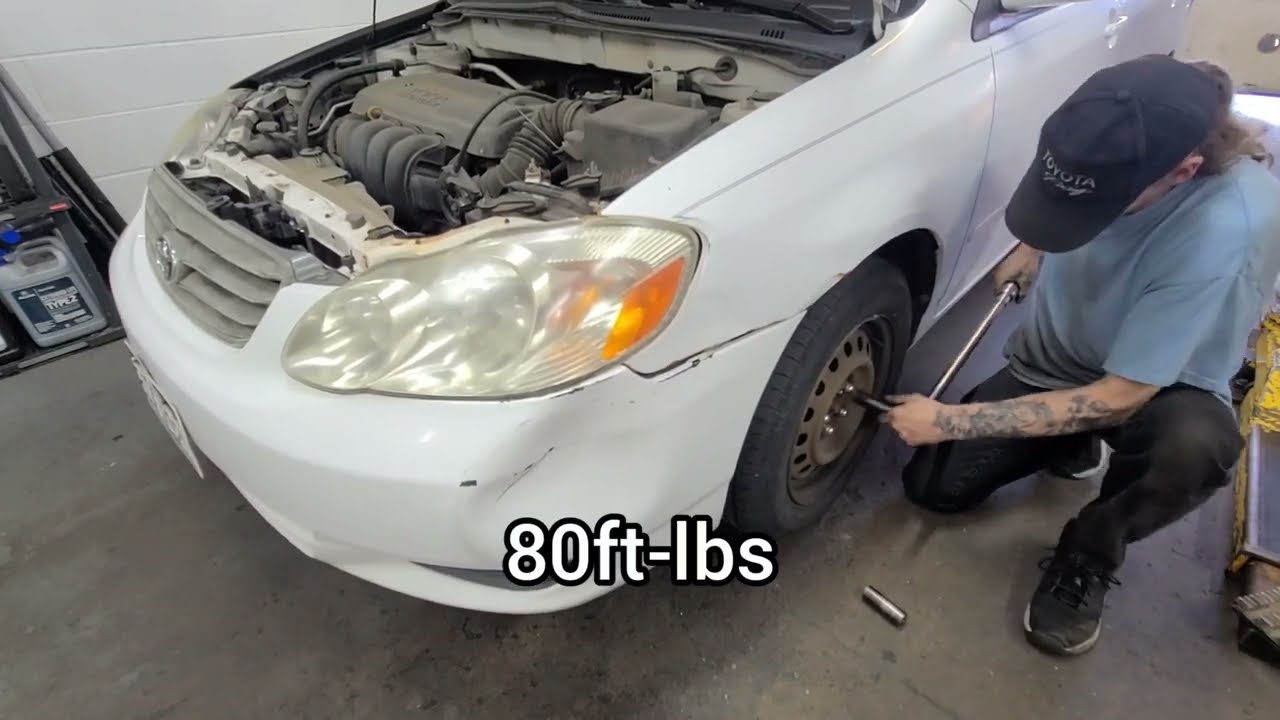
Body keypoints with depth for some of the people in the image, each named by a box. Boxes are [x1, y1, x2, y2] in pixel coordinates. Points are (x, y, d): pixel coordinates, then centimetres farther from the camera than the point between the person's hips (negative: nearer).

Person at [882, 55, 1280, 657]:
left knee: (1194, 445, -40)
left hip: (1158, 387, -4)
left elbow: (1119, 398, -32)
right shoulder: (1118, 141, -20)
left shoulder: (1227, 230, -37)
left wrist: (952, 421, -31)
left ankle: (1088, 557, -9)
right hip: (1049, 364, 5)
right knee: (932, 487, -2)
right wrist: (1031, 250, -5)